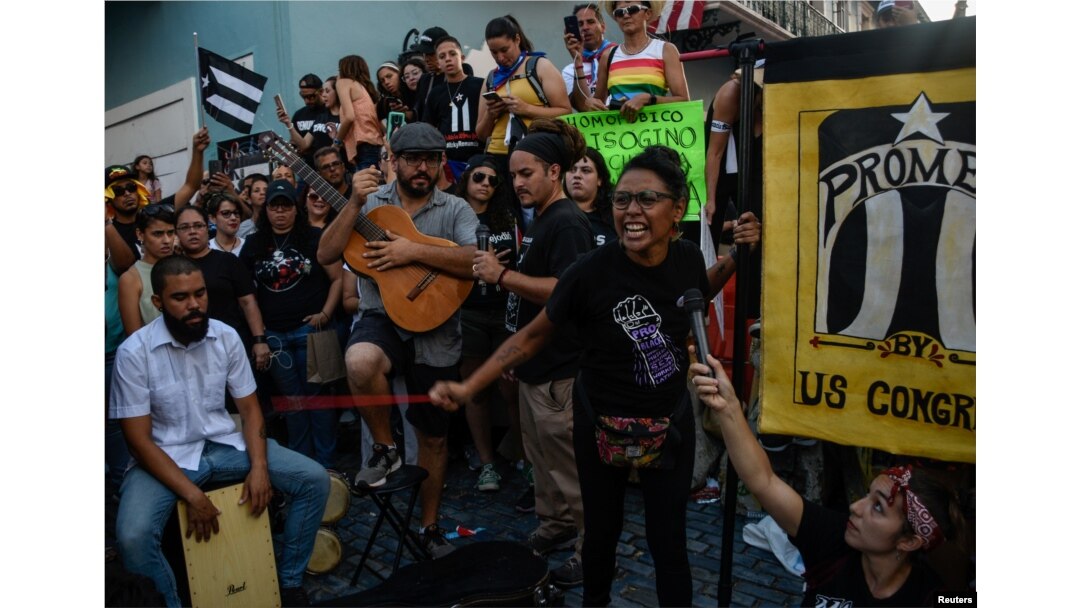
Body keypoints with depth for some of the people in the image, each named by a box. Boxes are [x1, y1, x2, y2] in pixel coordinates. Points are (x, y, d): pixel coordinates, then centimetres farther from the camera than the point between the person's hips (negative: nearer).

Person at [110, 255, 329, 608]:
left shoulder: (226, 337, -4)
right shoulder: (134, 352, -15)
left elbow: (249, 407, 3)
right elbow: (139, 439, -14)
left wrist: (259, 466, -14)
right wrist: (192, 495, -23)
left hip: (225, 444, 4)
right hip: (166, 457, -3)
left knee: (315, 480, -12)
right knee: (133, 536, -31)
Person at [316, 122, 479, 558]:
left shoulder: (455, 210, 0)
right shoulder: (371, 201, 3)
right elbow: (326, 256, -6)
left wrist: (414, 250, -23)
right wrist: (355, 204, -18)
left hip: (435, 333, 1)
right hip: (381, 320, 0)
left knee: (433, 437, 10)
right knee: (360, 363, -37)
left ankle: (430, 527, 31)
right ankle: (385, 449, -9)